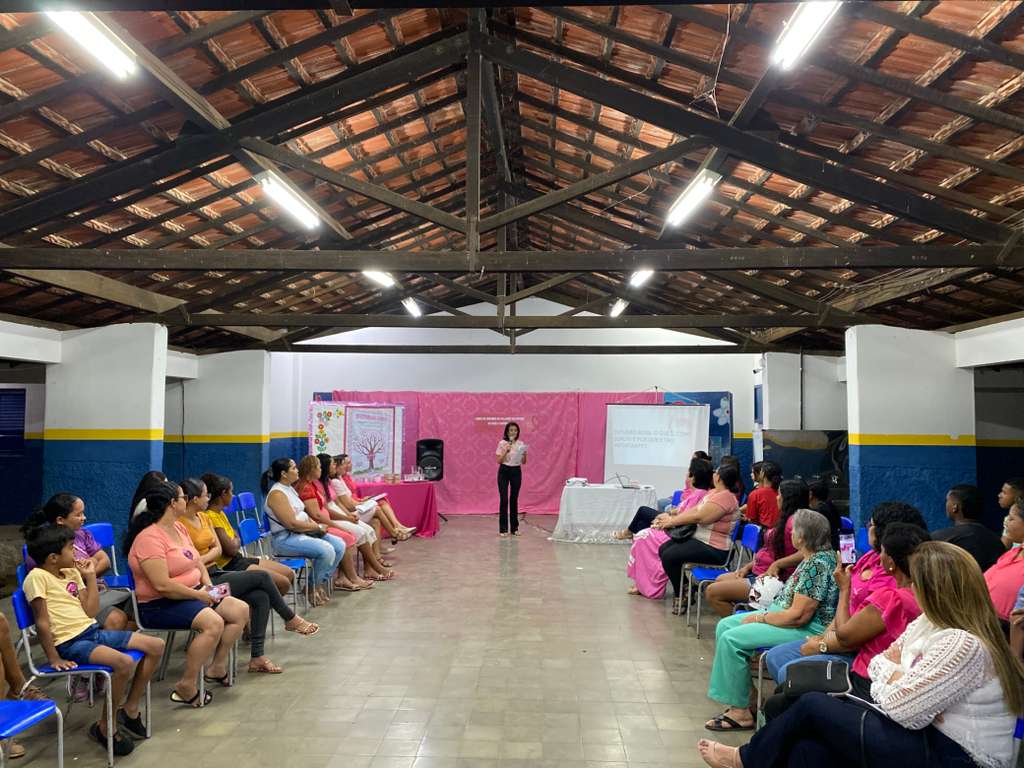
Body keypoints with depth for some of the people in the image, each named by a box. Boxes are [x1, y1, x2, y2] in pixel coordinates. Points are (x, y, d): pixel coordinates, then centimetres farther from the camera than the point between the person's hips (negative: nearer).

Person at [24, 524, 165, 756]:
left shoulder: (72, 572, 13)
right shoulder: (37, 577, -11)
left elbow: (91, 611, 8)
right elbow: (42, 622, -14)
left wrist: (91, 576, 7)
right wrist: (54, 658, -17)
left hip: (93, 631, 9)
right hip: (70, 642, -9)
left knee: (156, 646, 2)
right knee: (124, 663, -31)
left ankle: (130, 710, 15)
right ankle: (105, 726, -10)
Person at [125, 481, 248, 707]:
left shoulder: (179, 527, 10)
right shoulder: (150, 538, -20)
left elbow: (197, 561, 17)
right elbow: (162, 585, -26)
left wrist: (208, 585, -1)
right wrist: (198, 594, -18)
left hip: (193, 593, 10)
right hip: (159, 605, -10)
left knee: (240, 610, 0)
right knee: (213, 622, -31)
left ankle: (218, 666, 13)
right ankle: (186, 687, -18)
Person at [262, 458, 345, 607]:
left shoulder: (289, 488, 13)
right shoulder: (277, 494, -17)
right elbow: (292, 524, -23)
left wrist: (316, 525, -1)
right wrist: (317, 527, -13)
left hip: (303, 532, 10)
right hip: (285, 538, -10)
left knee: (339, 545, -5)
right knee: (326, 550, -27)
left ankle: (321, 582, 5)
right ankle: (313, 588, -6)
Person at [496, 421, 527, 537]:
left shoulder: (520, 444, 3)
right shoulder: (502, 443, -6)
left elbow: (524, 462, 3)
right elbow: (499, 461, -9)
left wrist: (524, 454, -17)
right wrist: (506, 451, -21)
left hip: (516, 472, 3)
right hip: (504, 471, -3)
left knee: (514, 500, 6)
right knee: (504, 500, -6)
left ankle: (514, 528, 15)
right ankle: (503, 529, -1)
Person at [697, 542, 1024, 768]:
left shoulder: (964, 645, -24)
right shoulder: (930, 622, 7)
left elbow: (900, 709, -22)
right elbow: (880, 663, 12)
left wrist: (890, 671, -1)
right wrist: (898, 679, -11)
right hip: (930, 736, 8)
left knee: (812, 705, -4)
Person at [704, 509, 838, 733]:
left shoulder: (818, 565, -23)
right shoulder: (814, 557, 8)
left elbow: (798, 615, -25)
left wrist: (760, 618, -13)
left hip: (808, 629, -11)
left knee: (731, 639, -18)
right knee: (725, 625, 5)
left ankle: (740, 712, -6)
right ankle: (740, 696, 8)